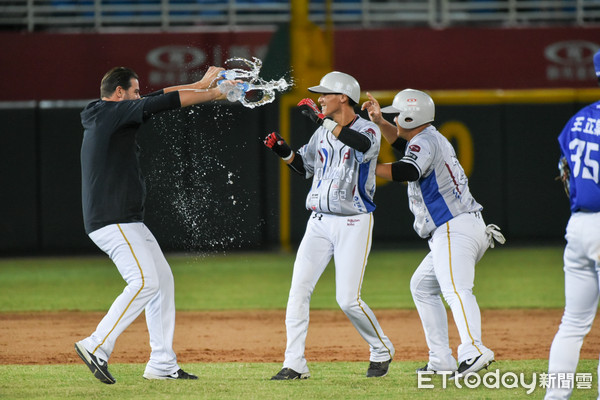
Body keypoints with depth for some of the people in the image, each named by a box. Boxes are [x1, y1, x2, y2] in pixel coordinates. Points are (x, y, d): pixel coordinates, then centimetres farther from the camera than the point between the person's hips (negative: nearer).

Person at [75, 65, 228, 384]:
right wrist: (215, 94, -5)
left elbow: (159, 98, 24)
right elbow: (164, 102, -13)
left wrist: (201, 84, 24)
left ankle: (162, 364, 10)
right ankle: (97, 347, -16)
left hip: (128, 223, 11)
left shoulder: (108, 117, 18)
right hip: (112, 222, -11)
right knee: (145, 282, -18)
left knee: (163, 279, 10)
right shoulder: (113, 112, -10)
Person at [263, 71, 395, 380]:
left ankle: (382, 351, 15)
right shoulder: (323, 132, 11)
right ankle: (295, 364, -4)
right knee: (298, 291, -6)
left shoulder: (368, 130, -9)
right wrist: (284, 152, 3)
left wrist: (322, 119, -30)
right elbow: (305, 167, 22)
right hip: (319, 223, 6)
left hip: (354, 224, -6)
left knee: (348, 300, -9)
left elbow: (362, 145, -33)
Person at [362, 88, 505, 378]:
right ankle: (441, 360, 16)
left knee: (456, 289, -29)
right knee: (422, 286, 23)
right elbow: (402, 142, 42)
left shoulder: (425, 141, -6)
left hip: (454, 229, -11)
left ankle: (474, 351, -51)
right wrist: (379, 121, 27)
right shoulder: (432, 138, 24)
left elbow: (407, 171, -25)